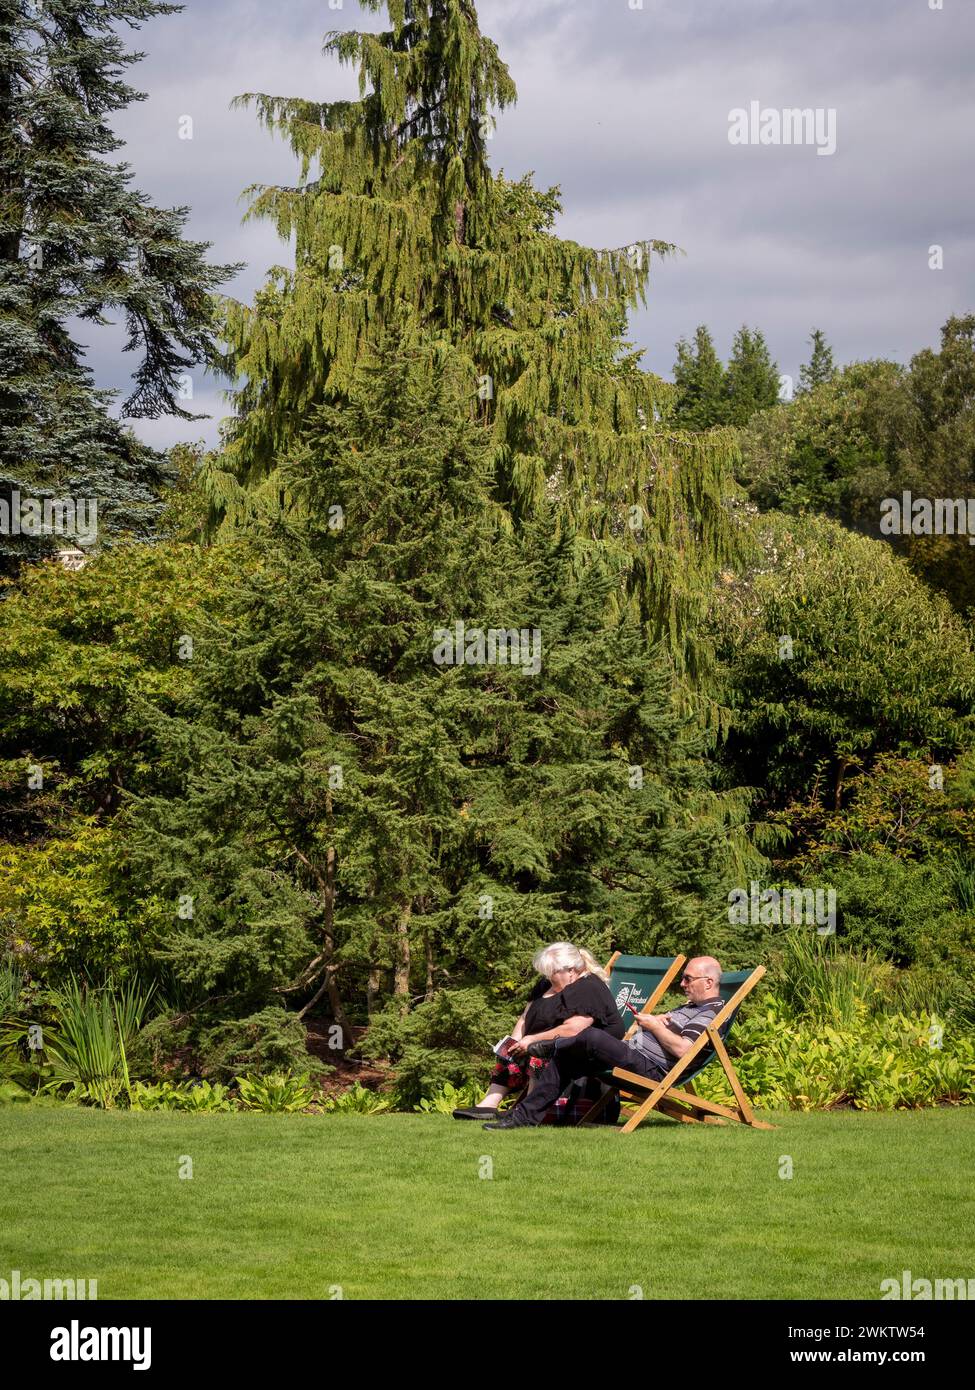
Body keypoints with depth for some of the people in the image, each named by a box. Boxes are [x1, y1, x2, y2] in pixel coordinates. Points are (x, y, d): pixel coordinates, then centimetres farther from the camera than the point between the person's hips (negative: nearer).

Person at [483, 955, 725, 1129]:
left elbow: (682, 1049, -23)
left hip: (651, 1069, -11)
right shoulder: (693, 1006, 25)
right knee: (562, 1060, 3)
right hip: (633, 1054, 11)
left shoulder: (711, 1012, -9)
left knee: (592, 1036, -27)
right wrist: (660, 1018, 8)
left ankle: (552, 1047, 4)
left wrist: (655, 1026, -11)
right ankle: (527, 1114, 1)